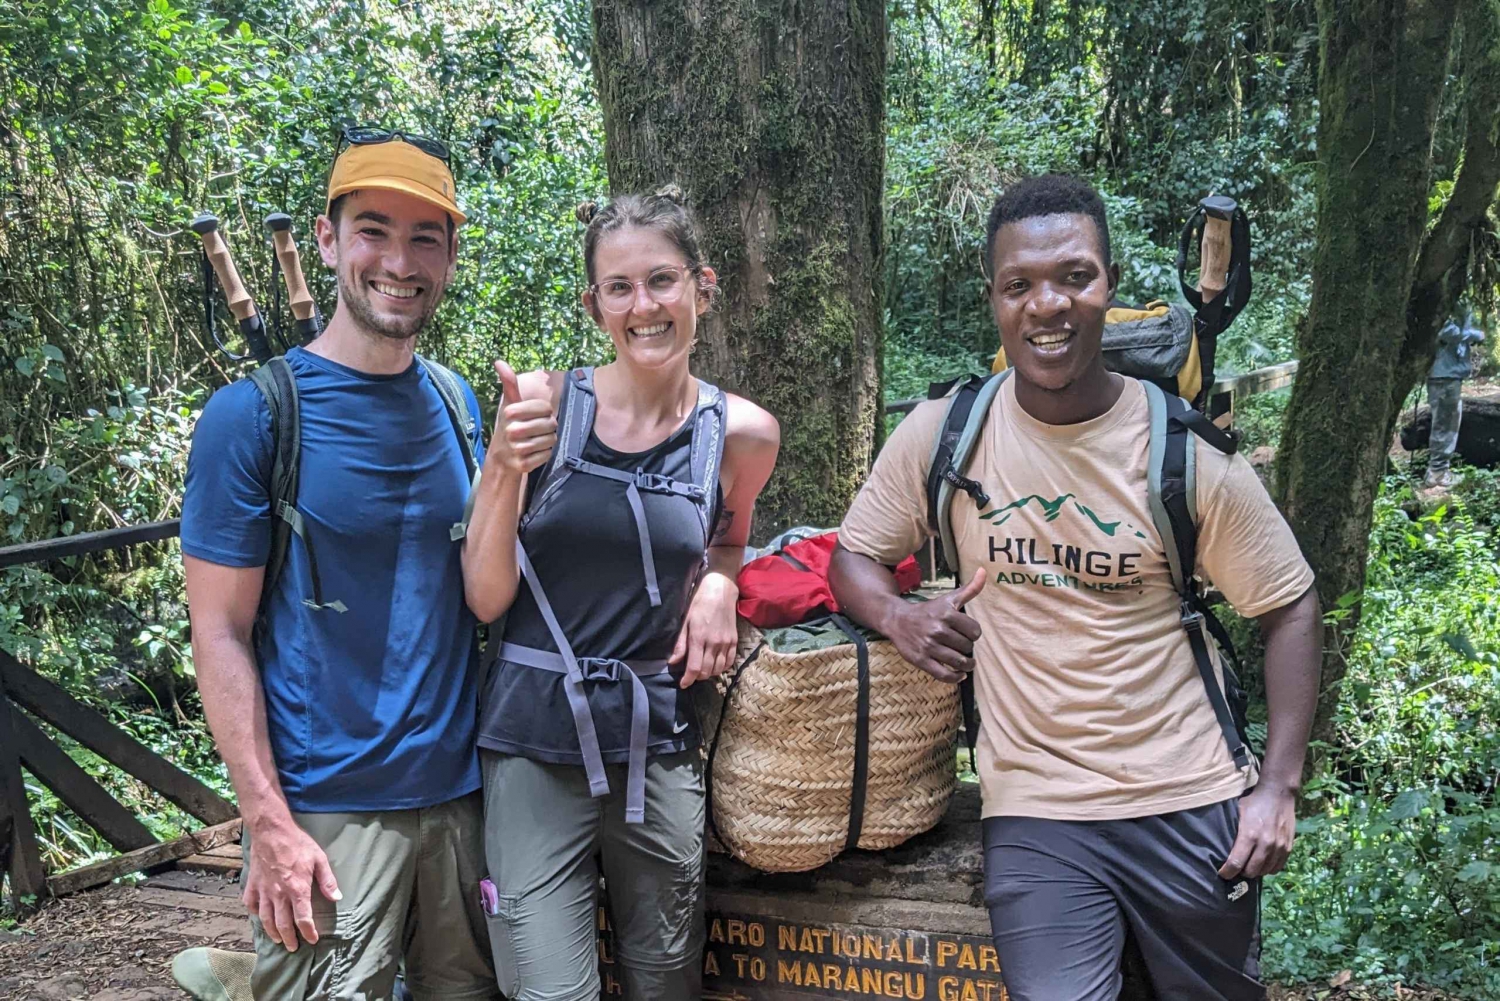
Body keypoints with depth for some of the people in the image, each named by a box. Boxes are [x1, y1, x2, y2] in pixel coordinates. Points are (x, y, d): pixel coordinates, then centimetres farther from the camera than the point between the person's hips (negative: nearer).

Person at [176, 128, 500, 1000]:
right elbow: (222, 634, -10)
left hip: (460, 789, 5)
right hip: (327, 811, -5)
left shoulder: (456, 403, 5)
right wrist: (269, 823, -13)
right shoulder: (253, 415, -9)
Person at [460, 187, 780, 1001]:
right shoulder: (543, 404, -8)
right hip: (534, 743, -2)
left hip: (657, 745, 3)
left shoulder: (741, 432, -2)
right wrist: (504, 467, -22)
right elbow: (485, 599, -7)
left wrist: (719, 586, -4)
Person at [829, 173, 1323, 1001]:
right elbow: (853, 555, 7)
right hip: (1035, 816, 0)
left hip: (1191, 807, 1)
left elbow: (1289, 609, 1)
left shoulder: (1185, 450, -7)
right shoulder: (944, 434, -5)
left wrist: (1278, 787, -5)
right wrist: (899, 617, -16)